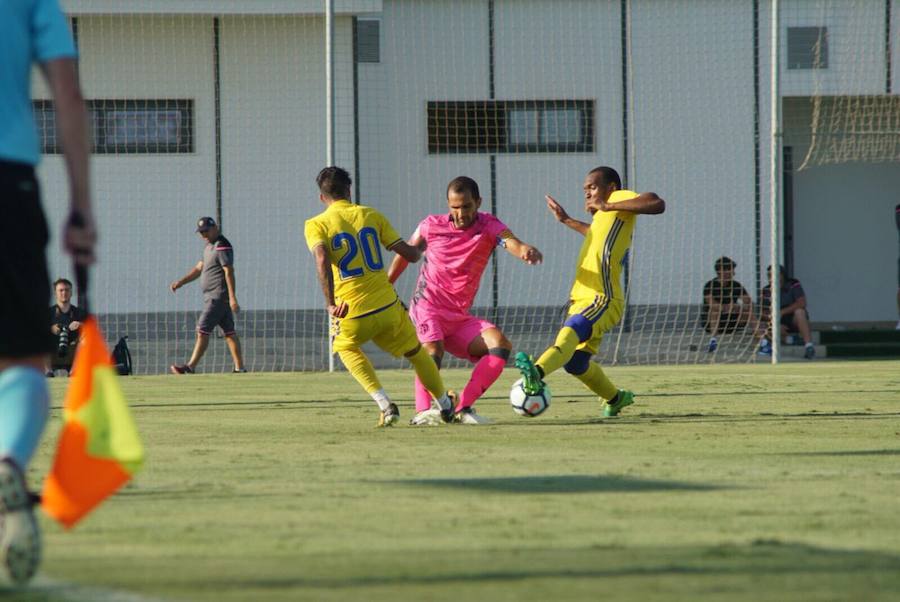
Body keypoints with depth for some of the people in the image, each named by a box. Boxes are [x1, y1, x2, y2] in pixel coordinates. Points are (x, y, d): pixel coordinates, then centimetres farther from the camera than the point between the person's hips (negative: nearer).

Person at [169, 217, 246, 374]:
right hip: (213, 296, 10)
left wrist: (232, 298, -26)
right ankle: (239, 368, 9)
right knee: (229, 332, 9)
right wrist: (180, 282, 16)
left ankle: (190, 367, -11)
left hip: (218, 296, -10)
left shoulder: (222, 246, -14)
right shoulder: (209, 246, 17)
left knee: (203, 330, -10)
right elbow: (200, 268, 24)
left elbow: (229, 272, -20)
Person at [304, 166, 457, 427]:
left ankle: (385, 405, 12)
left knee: (347, 347, 30)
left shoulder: (316, 225, 1)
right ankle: (445, 404, 40)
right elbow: (410, 254, 8)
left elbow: (322, 259, -20)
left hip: (351, 313, -2)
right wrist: (419, 248, 32)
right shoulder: (371, 215, 8)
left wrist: (331, 304, -25)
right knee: (415, 351, 27)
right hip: (387, 307, 2)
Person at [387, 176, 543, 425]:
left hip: (459, 317, 3)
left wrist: (525, 250, -54)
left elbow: (510, 242, -29)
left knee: (500, 344, -18)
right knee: (433, 350, -31)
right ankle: (422, 412, -35)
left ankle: (463, 408, -19)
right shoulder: (431, 225, -4)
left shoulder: (488, 226, -6)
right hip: (427, 308, -3)